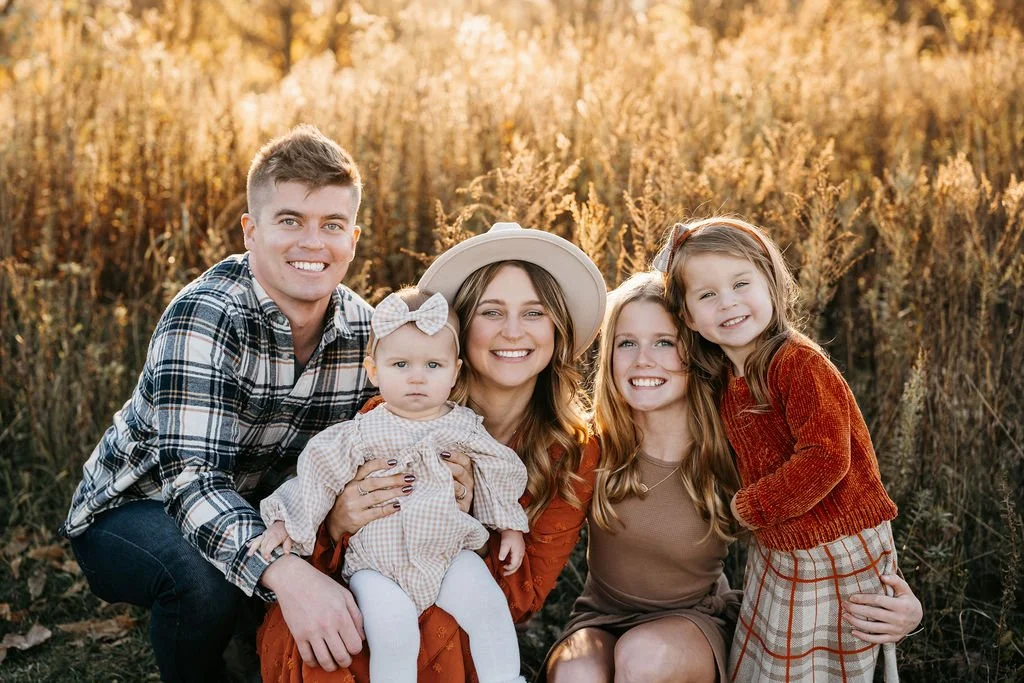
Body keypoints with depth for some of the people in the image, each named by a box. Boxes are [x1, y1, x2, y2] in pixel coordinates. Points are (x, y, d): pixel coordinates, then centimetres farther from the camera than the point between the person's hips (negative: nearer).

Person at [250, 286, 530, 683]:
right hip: (379, 566, -2)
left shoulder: (465, 427, 4)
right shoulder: (363, 434, -2)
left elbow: (498, 475, 16)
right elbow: (317, 474, 0)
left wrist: (510, 528, 18)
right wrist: (285, 523, -7)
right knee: (392, 627, -25)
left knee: (487, 606, -18)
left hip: (450, 556, 2)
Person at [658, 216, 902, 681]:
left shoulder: (799, 363, -20)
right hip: (776, 556, 7)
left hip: (841, 557, -7)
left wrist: (748, 507, -17)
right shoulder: (717, 382, 3)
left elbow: (825, 460, -26)